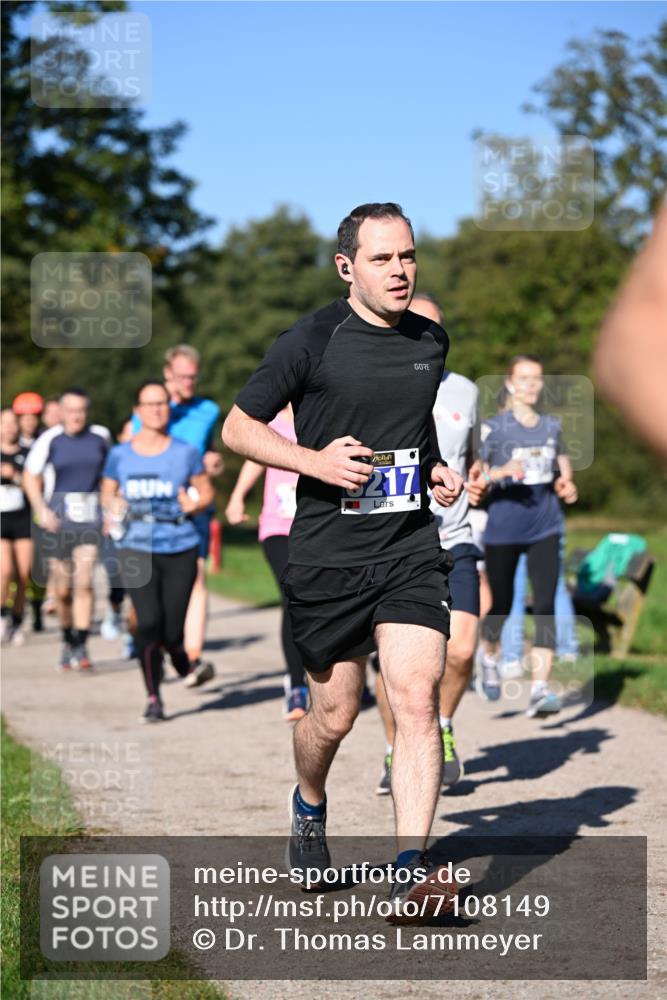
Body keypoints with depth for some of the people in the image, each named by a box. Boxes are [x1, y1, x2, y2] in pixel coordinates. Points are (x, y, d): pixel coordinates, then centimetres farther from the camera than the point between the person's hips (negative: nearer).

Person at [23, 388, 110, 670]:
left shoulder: (100, 436, 3)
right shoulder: (50, 440, -3)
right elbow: (31, 476, 4)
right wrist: (41, 510, -7)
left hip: (91, 518, 0)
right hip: (59, 518, 0)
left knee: (84, 582, -14)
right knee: (63, 589, 7)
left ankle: (81, 647, -12)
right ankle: (68, 642, 27)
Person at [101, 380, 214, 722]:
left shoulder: (185, 453, 2)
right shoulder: (119, 455, 5)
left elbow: (206, 492, 11)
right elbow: (107, 492, 18)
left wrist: (194, 505, -11)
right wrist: (112, 509, -4)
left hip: (180, 550, 0)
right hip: (136, 549, 0)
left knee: (172, 631, -1)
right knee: (149, 621, -16)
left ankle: (180, 657, 39)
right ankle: (153, 699, 0)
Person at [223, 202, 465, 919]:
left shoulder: (432, 341, 9)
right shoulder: (313, 341, -6)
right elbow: (238, 427, -1)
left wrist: (440, 471, 9)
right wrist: (315, 459, -15)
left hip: (411, 550, 3)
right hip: (327, 556, -3)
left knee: (416, 699, -13)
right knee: (334, 713, 8)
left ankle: (409, 872, -13)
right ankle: (308, 806, 41)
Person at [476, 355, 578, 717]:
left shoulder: (552, 426, 9)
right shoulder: (492, 428, -4)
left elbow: (563, 462, 23)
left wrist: (566, 484, 2)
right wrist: (501, 473, -27)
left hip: (545, 527, 3)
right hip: (503, 527, -2)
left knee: (545, 604, -11)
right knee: (501, 603, 10)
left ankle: (540, 689, -15)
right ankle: (488, 655, 43)